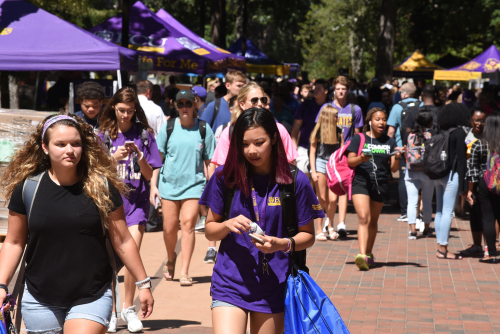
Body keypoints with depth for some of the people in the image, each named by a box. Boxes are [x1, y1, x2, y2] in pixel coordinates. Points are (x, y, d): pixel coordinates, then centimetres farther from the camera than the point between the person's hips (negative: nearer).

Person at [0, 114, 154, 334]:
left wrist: (143, 284, 8)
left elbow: (122, 241, 4)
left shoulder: (101, 187, -4)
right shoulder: (27, 188, -2)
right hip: (39, 301, 2)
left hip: (91, 299, -2)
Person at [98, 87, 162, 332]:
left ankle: (129, 309, 6)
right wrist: (114, 157, -14)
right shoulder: (104, 135, 5)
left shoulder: (144, 134, 4)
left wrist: (140, 156, -14)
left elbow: (150, 175, 5)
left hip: (136, 200, 0)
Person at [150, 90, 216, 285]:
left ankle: (184, 273, -10)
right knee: (169, 228, 4)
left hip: (194, 183, -1)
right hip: (169, 183, 2)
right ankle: (171, 259, 35)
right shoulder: (168, 127, 1)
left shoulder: (204, 129, -1)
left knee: (188, 223, -14)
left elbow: (209, 162, 4)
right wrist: (153, 185, 0)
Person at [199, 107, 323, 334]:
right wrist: (228, 225, -14)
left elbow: (308, 235, 5)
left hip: (273, 287, 0)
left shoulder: (294, 181, -3)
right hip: (230, 283, 0)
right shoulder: (226, 177, 0)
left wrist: (282, 244, -15)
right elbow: (209, 230, 8)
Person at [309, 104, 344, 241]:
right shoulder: (318, 132, -2)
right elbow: (312, 152, 0)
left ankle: (330, 226, 13)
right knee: (322, 199, -2)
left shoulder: (338, 132, 8)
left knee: (333, 199, -8)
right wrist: (313, 171, -7)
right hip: (320, 163, -3)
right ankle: (319, 230, 8)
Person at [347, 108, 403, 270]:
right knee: (363, 218, -17)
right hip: (361, 182, -3)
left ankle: (369, 254, 27)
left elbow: (393, 168, 7)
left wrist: (397, 157, -13)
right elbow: (350, 161, -1)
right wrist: (361, 158, -21)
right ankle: (362, 255, -27)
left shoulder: (389, 142, 9)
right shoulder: (359, 138, 2)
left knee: (373, 220, 13)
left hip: (381, 184, 3)